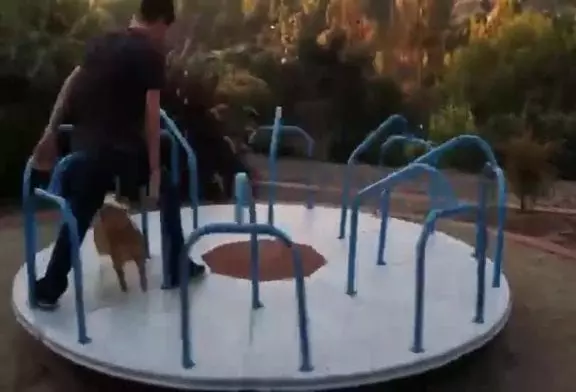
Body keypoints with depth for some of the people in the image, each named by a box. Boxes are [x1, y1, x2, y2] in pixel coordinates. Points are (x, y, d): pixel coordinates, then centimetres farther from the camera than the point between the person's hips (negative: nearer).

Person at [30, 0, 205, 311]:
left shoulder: (102, 42, 13)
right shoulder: (152, 55, -6)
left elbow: (69, 87, 13)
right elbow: (151, 114, -11)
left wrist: (50, 135, 16)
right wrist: (154, 169, -9)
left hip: (85, 146, 5)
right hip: (124, 148, -5)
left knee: (77, 218, 15)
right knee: (168, 194, 16)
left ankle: (49, 291, 18)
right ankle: (178, 269, 22)